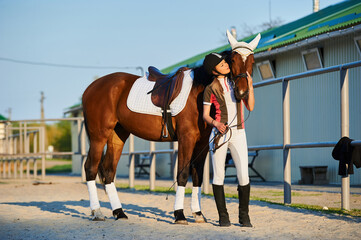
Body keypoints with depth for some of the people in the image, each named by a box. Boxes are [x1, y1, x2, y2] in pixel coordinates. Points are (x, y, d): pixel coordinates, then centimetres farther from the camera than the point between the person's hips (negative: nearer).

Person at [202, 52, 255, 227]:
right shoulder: (210, 89, 1)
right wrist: (215, 123, -19)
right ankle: (223, 216, 10)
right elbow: (205, 115, 1)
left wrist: (250, 86, -3)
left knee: (243, 175, -6)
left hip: (238, 134, 2)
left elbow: (250, 107, 8)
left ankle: (244, 216, 7)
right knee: (219, 176, 0)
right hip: (219, 133, -2)